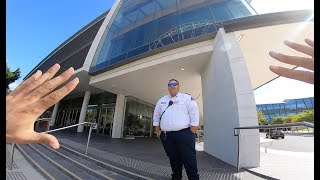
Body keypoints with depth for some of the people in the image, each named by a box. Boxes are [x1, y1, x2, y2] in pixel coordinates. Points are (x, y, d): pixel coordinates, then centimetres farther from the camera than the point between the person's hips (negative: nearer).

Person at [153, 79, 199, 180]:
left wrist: (192, 132, -8)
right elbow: (156, 116, 19)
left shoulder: (186, 98, 2)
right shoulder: (161, 100, 15)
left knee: (189, 160, -1)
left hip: (184, 134, -4)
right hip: (166, 136, 4)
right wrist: (158, 131, 13)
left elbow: (194, 113, -4)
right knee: (173, 160, 15)